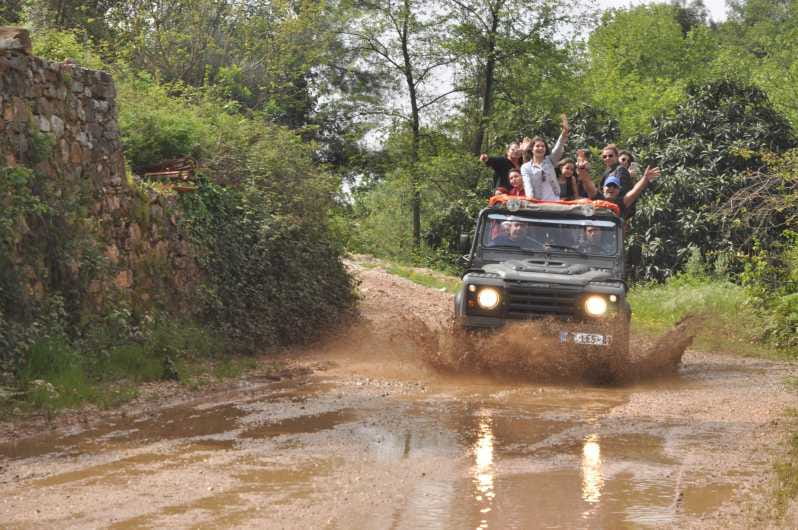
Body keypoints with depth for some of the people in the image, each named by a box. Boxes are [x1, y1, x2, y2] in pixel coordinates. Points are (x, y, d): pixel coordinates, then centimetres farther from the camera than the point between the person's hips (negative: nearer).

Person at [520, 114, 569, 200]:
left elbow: (558, 148, -2)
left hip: (554, 200, 2)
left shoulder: (549, 161, 12)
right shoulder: (526, 167, 6)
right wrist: (531, 199, -26)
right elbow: (527, 185, -7)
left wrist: (565, 132, -18)